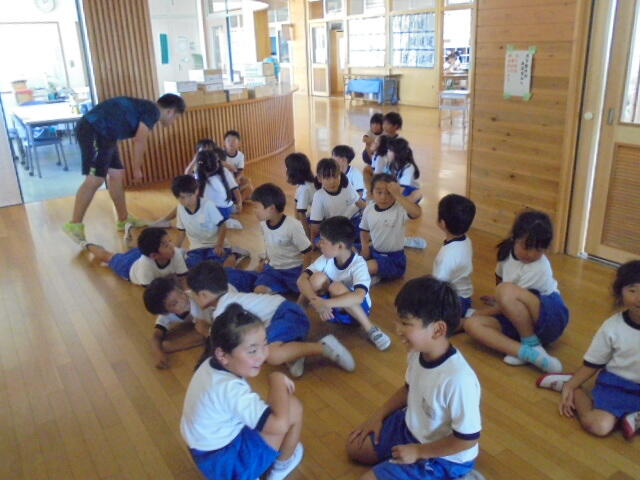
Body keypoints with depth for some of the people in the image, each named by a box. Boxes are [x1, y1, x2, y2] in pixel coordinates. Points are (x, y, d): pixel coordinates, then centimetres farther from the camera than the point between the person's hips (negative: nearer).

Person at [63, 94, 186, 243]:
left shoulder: (146, 108, 22)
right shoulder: (153, 111, -7)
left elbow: (137, 140, 27)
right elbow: (140, 141, -10)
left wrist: (135, 166, 30)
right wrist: (137, 168, 1)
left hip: (102, 132, 10)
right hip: (93, 130, -10)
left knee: (116, 175, 13)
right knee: (95, 180, -12)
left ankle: (123, 220, 23)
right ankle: (74, 225, -6)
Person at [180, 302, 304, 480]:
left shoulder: (211, 364, -7)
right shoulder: (230, 388, -33)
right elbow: (279, 424, -40)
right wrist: (276, 380, -24)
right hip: (226, 463, -8)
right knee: (292, 407, -11)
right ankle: (281, 466, 13)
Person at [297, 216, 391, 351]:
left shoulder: (358, 265, -26)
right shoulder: (326, 259, -12)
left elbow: (359, 297, -43)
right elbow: (302, 279, -21)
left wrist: (325, 303, -52)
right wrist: (316, 301, -40)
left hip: (355, 310, -3)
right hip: (331, 309, 4)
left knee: (336, 287, -35)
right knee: (317, 277, -26)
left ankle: (370, 329, -23)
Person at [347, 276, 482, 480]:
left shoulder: (458, 378, -38)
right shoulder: (418, 353, -15)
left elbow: (467, 439, -26)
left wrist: (418, 451, -18)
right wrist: (378, 415, 5)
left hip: (444, 458, -8)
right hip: (411, 427, 8)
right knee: (355, 446, 15)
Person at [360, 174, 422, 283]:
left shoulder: (400, 209, -22)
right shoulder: (369, 209, -3)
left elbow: (417, 212, -44)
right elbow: (364, 230, 14)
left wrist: (398, 195, -41)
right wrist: (365, 246, -4)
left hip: (394, 259, -6)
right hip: (374, 252, 7)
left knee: (369, 267, -28)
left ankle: (374, 276, 6)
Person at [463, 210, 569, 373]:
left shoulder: (539, 269, -21)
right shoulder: (508, 250, -1)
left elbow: (506, 291, -16)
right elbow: (499, 278, 21)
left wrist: (478, 313, -6)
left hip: (550, 319, -7)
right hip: (518, 320, 7)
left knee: (507, 291, -36)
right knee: (471, 324, -20)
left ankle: (533, 345, -17)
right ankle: (529, 353, -32)